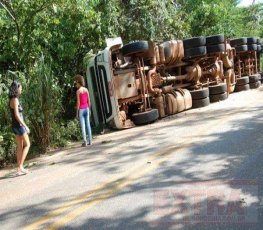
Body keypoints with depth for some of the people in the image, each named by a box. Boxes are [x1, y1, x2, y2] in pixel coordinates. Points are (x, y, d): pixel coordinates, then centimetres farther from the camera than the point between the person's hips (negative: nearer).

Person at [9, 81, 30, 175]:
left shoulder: (13, 99, 12)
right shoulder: (15, 100, -16)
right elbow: (17, 115, -21)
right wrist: (25, 126, -18)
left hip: (16, 125, 9)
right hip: (19, 125, -9)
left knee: (19, 147, 11)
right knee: (27, 144, 0)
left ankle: (20, 168, 14)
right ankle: (20, 166, -2)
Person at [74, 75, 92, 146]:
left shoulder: (78, 91, -11)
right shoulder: (86, 90, 4)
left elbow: (78, 103, -12)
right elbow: (89, 101, 6)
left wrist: (77, 112, -6)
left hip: (81, 109, -5)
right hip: (86, 108, 5)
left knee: (83, 126, -1)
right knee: (88, 125, 8)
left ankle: (85, 142, -1)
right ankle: (90, 141, 11)